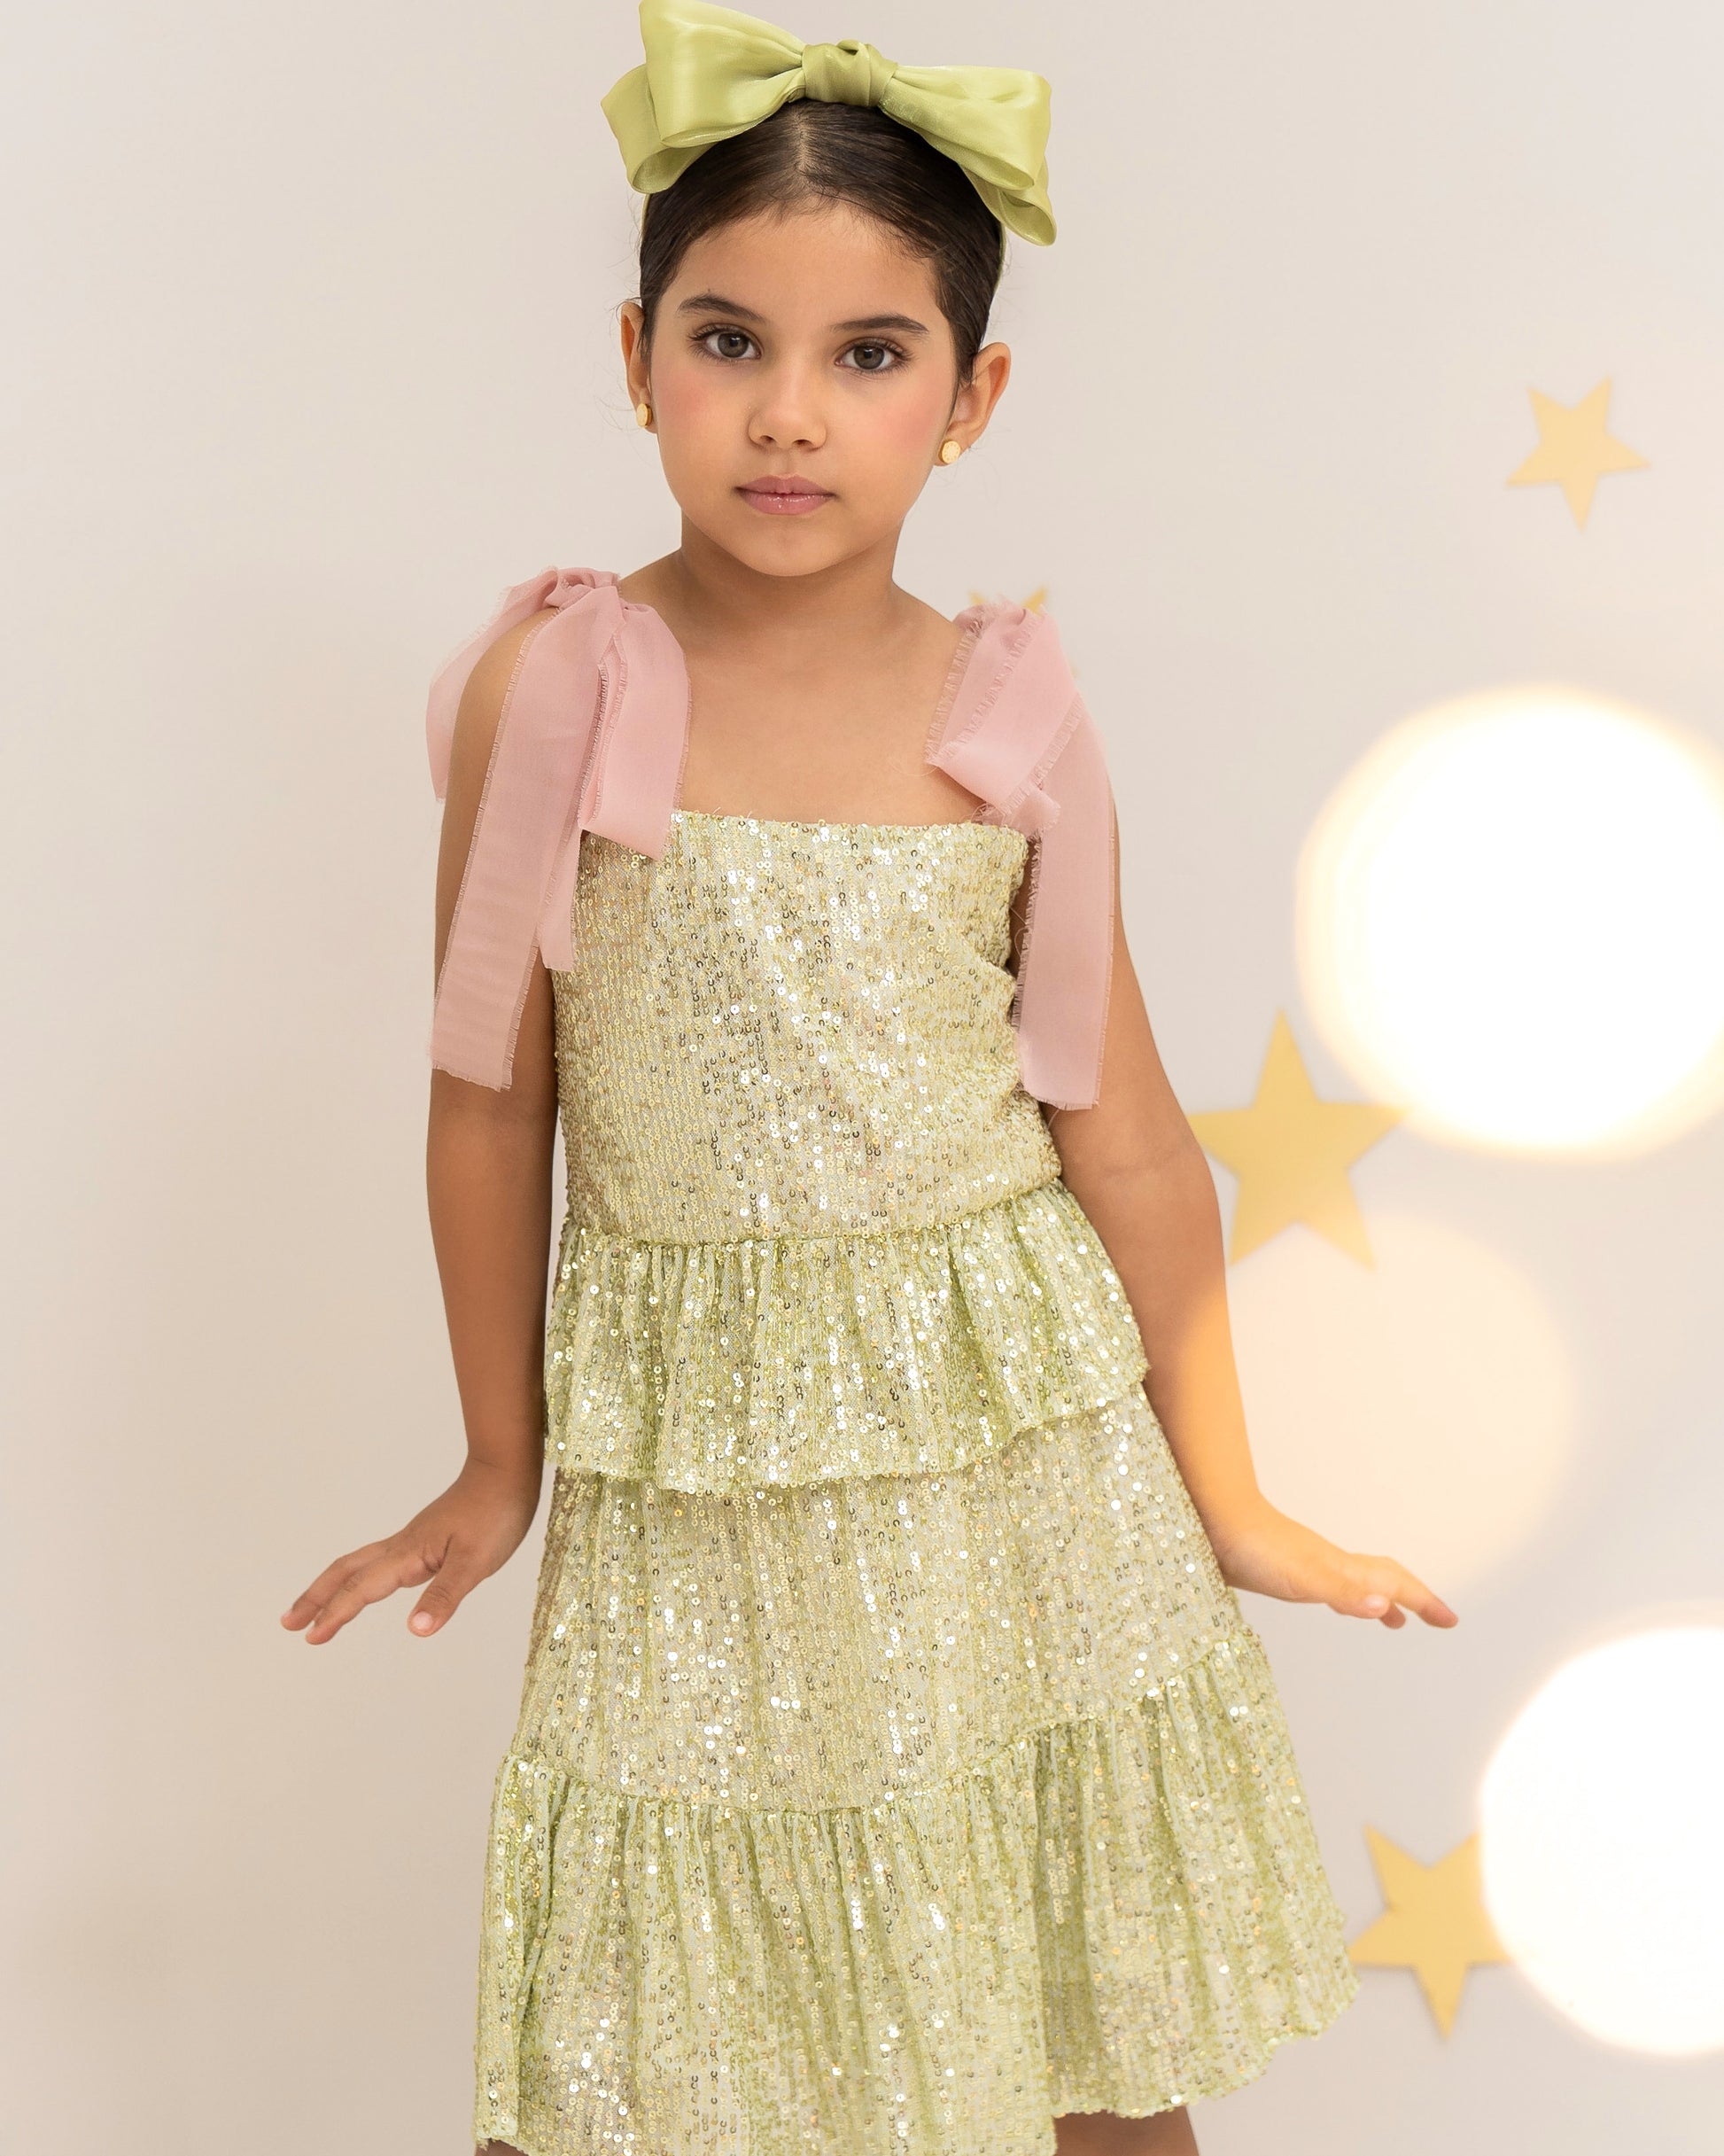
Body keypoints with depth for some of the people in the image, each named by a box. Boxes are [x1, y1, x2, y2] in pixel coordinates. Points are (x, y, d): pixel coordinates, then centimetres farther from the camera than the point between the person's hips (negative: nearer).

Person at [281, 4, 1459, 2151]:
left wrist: (1227, 1499, 7)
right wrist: (498, 1463, 7)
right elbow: (491, 1105, -1)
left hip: (1026, 1443, 2)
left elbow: (1124, 1134, 1)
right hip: (694, 1473, -1)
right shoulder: (555, 680, -10)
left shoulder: (1013, 714, -5)